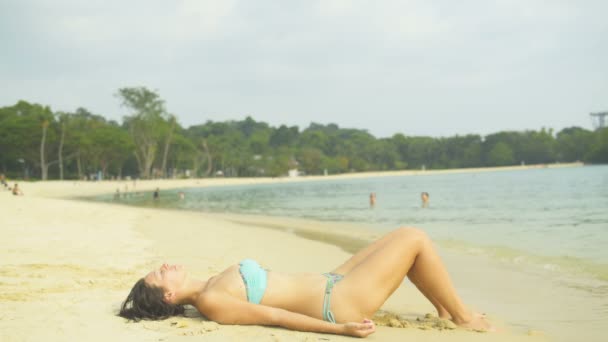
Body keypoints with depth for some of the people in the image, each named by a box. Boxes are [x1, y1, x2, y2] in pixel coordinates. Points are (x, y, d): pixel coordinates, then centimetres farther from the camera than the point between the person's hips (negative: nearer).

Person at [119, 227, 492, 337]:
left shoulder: (212, 286, 8)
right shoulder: (209, 302, -19)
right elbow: (275, 316, -22)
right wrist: (340, 329, -23)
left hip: (330, 282, 10)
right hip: (340, 302, -10)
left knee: (403, 236, 15)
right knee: (415, 238, -6)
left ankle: (445, 309, 23)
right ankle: (463, 316, 9)